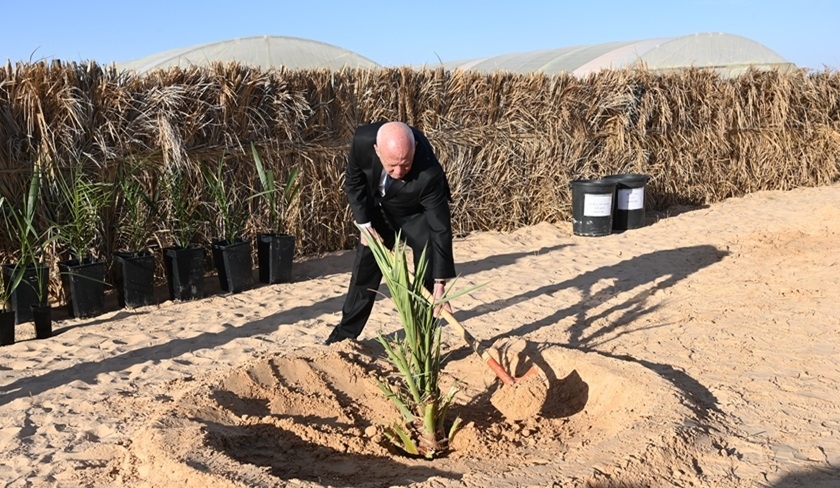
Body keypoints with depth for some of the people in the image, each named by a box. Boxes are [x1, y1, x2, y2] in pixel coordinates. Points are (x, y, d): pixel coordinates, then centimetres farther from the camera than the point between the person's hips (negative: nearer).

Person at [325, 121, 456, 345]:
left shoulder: (429, 173, -42)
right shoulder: (363, 140, -33)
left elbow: (440, 227, -37)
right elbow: (354, 182, -12)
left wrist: (440, 282, -37)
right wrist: (365, 224, -15)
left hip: (417, 214, -3)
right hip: (377, 210, 3)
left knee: (427, 277, -9)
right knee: (364, 268, 7)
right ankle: (345, 334, 20)